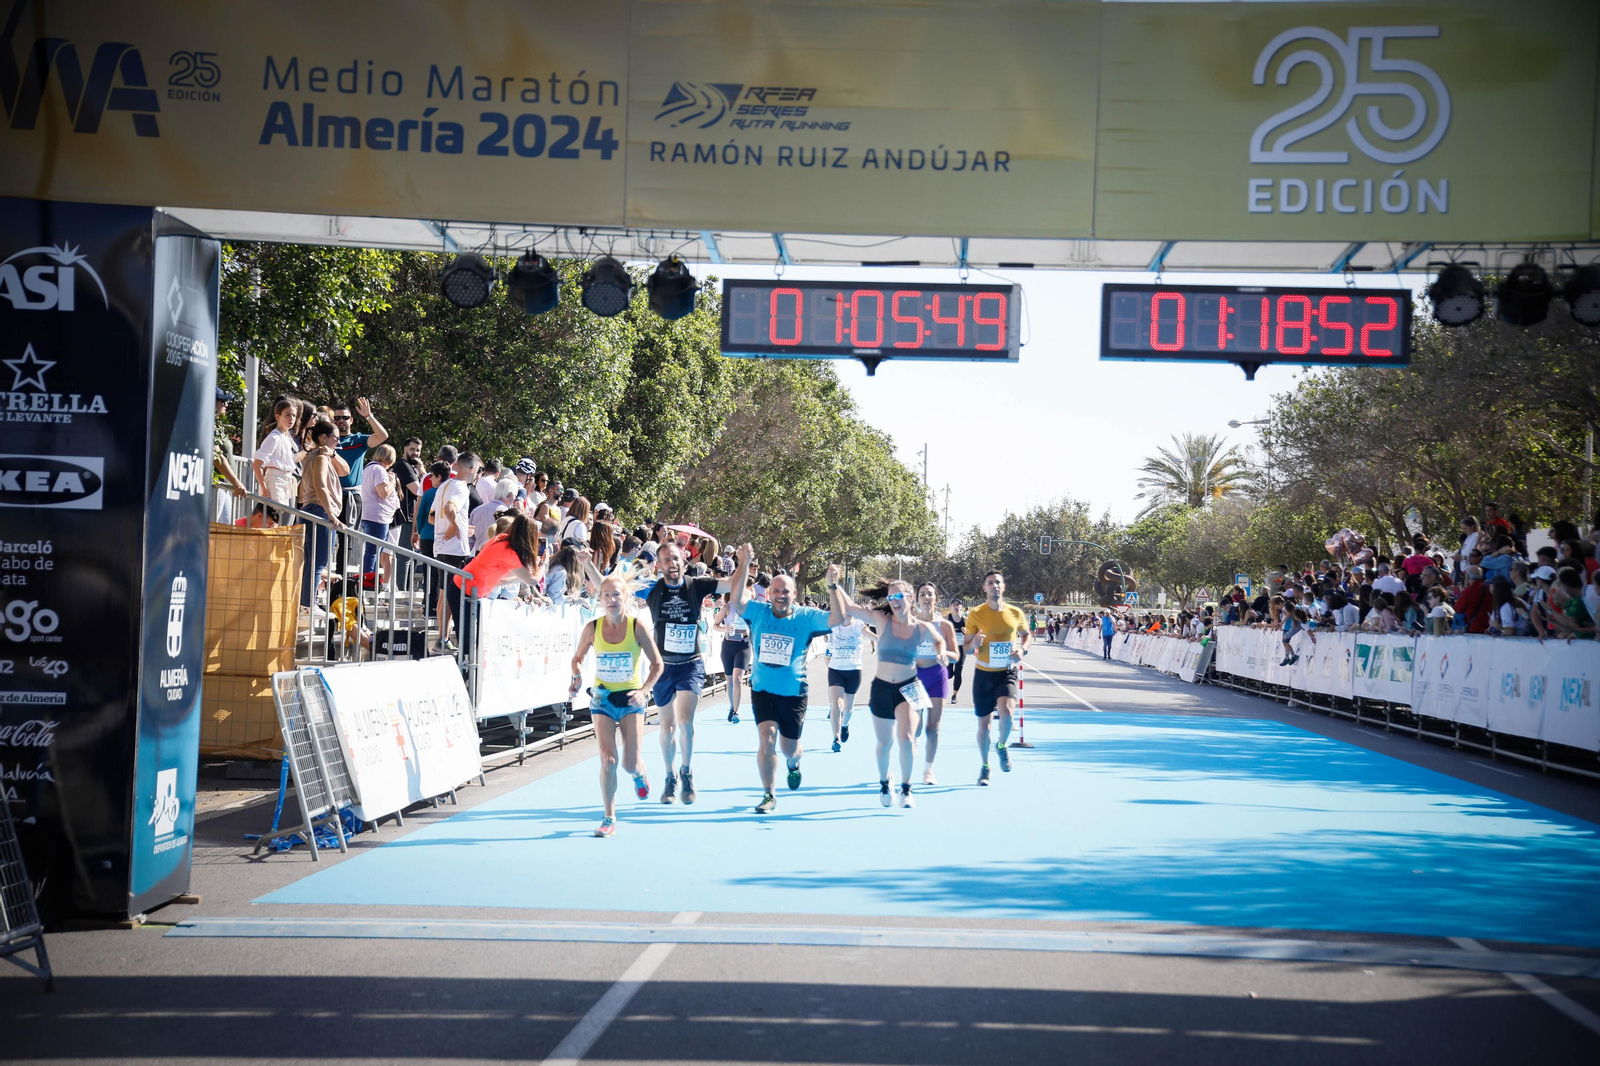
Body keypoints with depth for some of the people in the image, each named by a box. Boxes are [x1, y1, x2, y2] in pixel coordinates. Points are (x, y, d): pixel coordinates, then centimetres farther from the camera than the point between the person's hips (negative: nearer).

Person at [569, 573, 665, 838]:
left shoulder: (637, 627, -11)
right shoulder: (593, 628, -7)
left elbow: (657, 663, -4)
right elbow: (578, 658, 8)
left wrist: (644, 690, -18)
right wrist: (578, 677, -13)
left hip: (631, 699, -1)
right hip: (603, 699, 1)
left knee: (630, 763, 1)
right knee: (608, 760, -10)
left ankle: (639, 774, 40)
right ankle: (610, 819, 2)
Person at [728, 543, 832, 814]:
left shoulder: (806, 617, -7)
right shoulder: (759, 612, -4)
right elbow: (736, 600, -17)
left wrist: (833, 586, -26)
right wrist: (743, 565, -25)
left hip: (793, 692, 0)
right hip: (762, 690, 0)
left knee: (789, 748, 11)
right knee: (766, 739, -14)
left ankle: (793, 764, 50)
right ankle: (768, 795, 0)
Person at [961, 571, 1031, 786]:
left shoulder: (1015, 613, -1)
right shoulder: (975, 614, -4)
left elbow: (1027, 635, 17)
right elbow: (966, 647, 1)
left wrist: (1021, 649, -4)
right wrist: (974, 643, -22)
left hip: (1007, 672, 0)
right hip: (984, 673, 0)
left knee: (1006, 712, -25)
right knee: (983, 722, 6)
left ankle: (1002, 746, 7)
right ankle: (985, 766, 26)